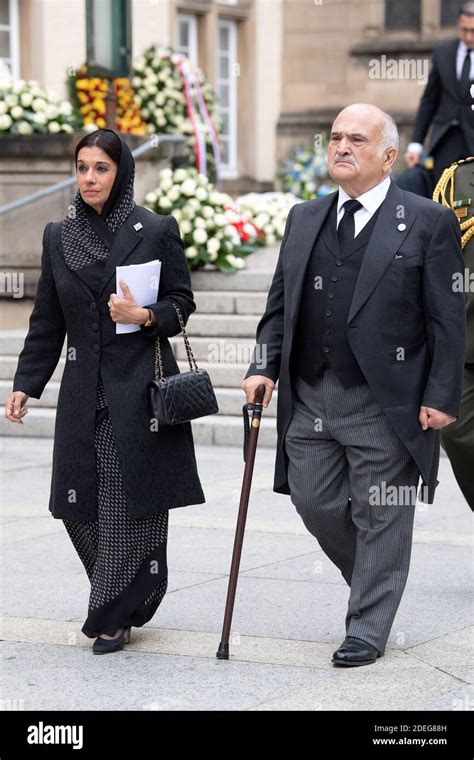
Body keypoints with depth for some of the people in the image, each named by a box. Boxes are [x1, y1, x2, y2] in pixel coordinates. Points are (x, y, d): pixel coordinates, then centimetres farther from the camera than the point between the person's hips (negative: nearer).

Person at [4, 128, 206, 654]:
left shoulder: (156, 231, -2)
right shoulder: (58, 237, 9)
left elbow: (181, 303, 2)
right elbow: (47, 322, 11)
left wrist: (146, 316, -18)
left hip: (140, 389, -4)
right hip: (84, 393, 4)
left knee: (129, 504, -3)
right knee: (81, 507, 4)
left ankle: (115, 616, 8)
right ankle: (130, 596, 26)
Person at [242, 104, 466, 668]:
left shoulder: (428, 223, -3)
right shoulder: (304, 219, 13)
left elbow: (447, 319, -5)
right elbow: (279, 304, 16)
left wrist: (441, 397, -11)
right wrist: (265, 365, 1)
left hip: (385, 404, -5)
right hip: (310, 399, 5)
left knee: (380, 517, 2)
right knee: (314, 503, 8)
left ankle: (367, 631, 14)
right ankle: (372, 582, 33)